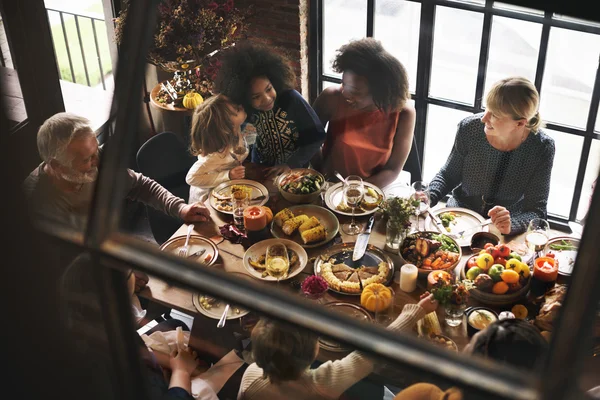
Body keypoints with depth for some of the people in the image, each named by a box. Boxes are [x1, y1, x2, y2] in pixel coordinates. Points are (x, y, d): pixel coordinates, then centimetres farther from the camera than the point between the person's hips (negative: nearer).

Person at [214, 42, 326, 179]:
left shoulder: (292, 99, -22)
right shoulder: (247, 108, -14)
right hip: (261, 167, 2)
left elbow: (317, 136, -16)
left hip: (295, 168, -2)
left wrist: (291, 165, -22)